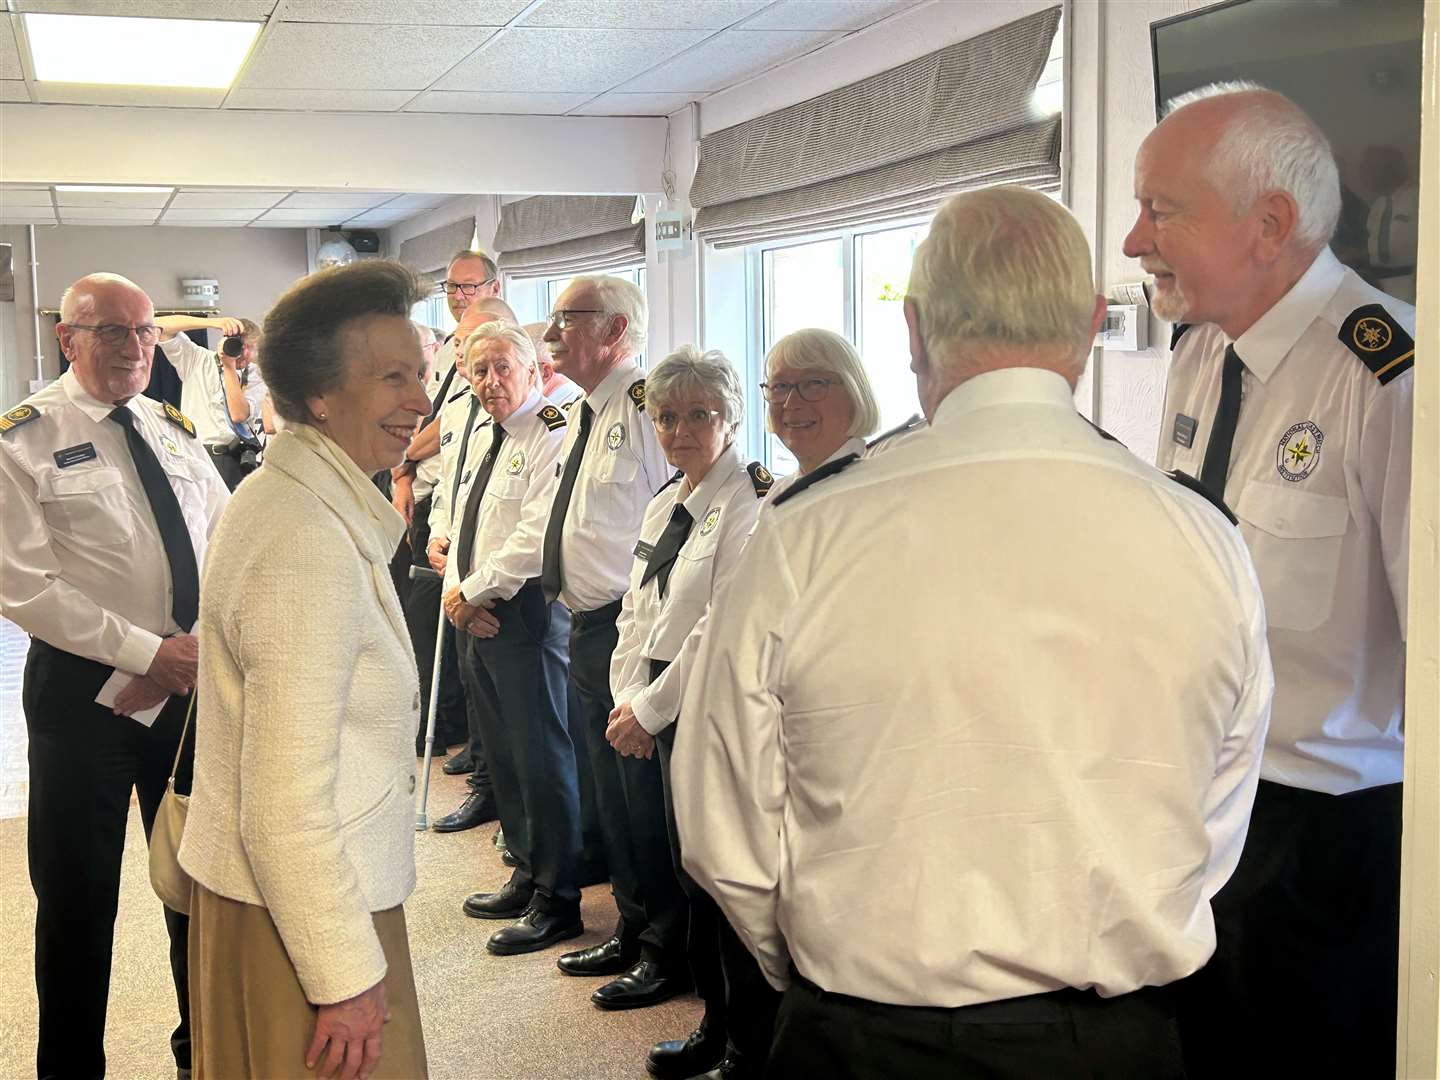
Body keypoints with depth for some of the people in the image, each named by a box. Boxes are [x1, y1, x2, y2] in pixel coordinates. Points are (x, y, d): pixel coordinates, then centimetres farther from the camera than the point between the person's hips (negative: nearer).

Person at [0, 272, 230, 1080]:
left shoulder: (175, 429, 8)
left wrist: (199, 645, -8)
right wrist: (148, 652, -19)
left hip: (191, 681, 5)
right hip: (87, 690, -5)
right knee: (80, 893, 7)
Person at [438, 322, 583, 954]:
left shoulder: (551, 435, -11)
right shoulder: (483, 439, 18)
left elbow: (536, 536, -20)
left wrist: (474, 591, -11)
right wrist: (456, 591, 1)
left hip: (526, 616, -9)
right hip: (476, 617, 9)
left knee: (542, 759, -2)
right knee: (503, 757, 16)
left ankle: (557, 902, 8)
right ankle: (527, 877, 30)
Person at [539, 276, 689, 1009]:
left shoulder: (647, 406, -16)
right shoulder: (583, 416, 15)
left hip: (631, 627, -10)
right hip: (587, 629, 10)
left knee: (646, 795, 1)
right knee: (610, 789, 18)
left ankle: (667, 950, 16)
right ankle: (632, 929, 33)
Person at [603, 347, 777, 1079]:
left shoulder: (748, 504, -14)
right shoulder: (665, 505, 12)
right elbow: (637, 610, 16)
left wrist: (648, 712, -14)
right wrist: (627, 699, 3)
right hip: (665, 718, 8)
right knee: (692, 875, 17)